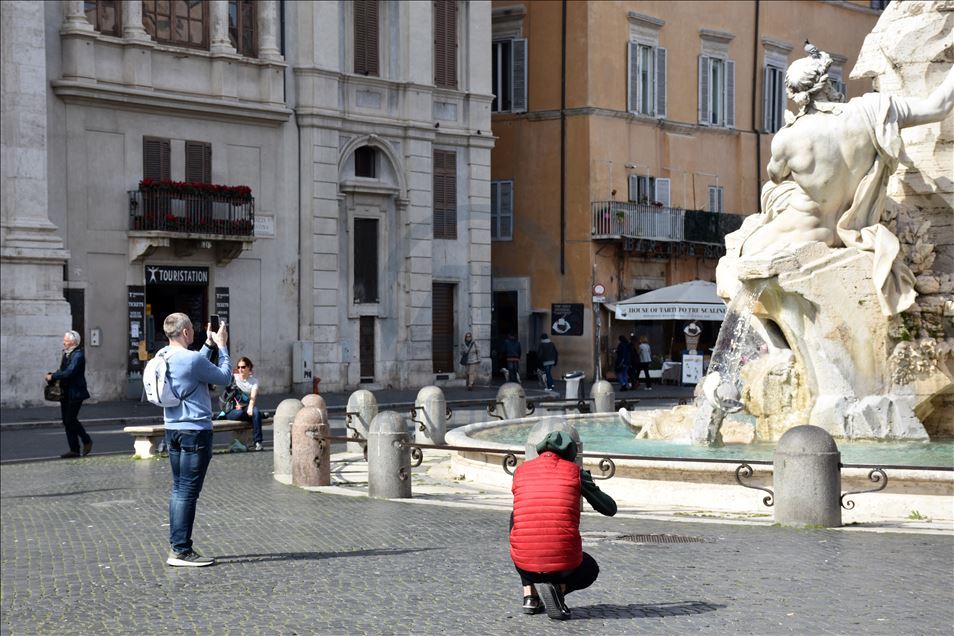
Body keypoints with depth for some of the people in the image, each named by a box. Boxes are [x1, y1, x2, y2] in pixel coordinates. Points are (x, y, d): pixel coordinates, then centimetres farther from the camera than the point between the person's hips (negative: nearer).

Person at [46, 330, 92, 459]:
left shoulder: (78, 355, -15)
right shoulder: (66, 354, 14)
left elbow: (69, 372, -23)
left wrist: (53, 376, -17)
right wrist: (53, 376, -3)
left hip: (75, 393, -9)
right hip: (65, 393, 9)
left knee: (70, 419, -10)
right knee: (66, 420, 7)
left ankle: (87, 441, 9)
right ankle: (74, 449, 12)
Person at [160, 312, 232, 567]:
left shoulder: (163, 357, 6)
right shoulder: (192, 359, -19)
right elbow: (224, 378, -7)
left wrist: (209, 345, 22)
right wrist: (222, 346, 2)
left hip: (173, 429, 9)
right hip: (196, 431, -9)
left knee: (178, 489, 15)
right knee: (188, 491, -5)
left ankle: (175, 546, 18)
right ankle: (181, 550, -4)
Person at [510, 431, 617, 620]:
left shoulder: (520, 471, 11)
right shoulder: (575, 472, 5)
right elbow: (610, 509, 15)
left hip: (525, 562, 2)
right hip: (564, 561, -1)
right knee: (590, 570, 36)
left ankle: (530, 596, 24)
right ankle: (556, 587, -1)